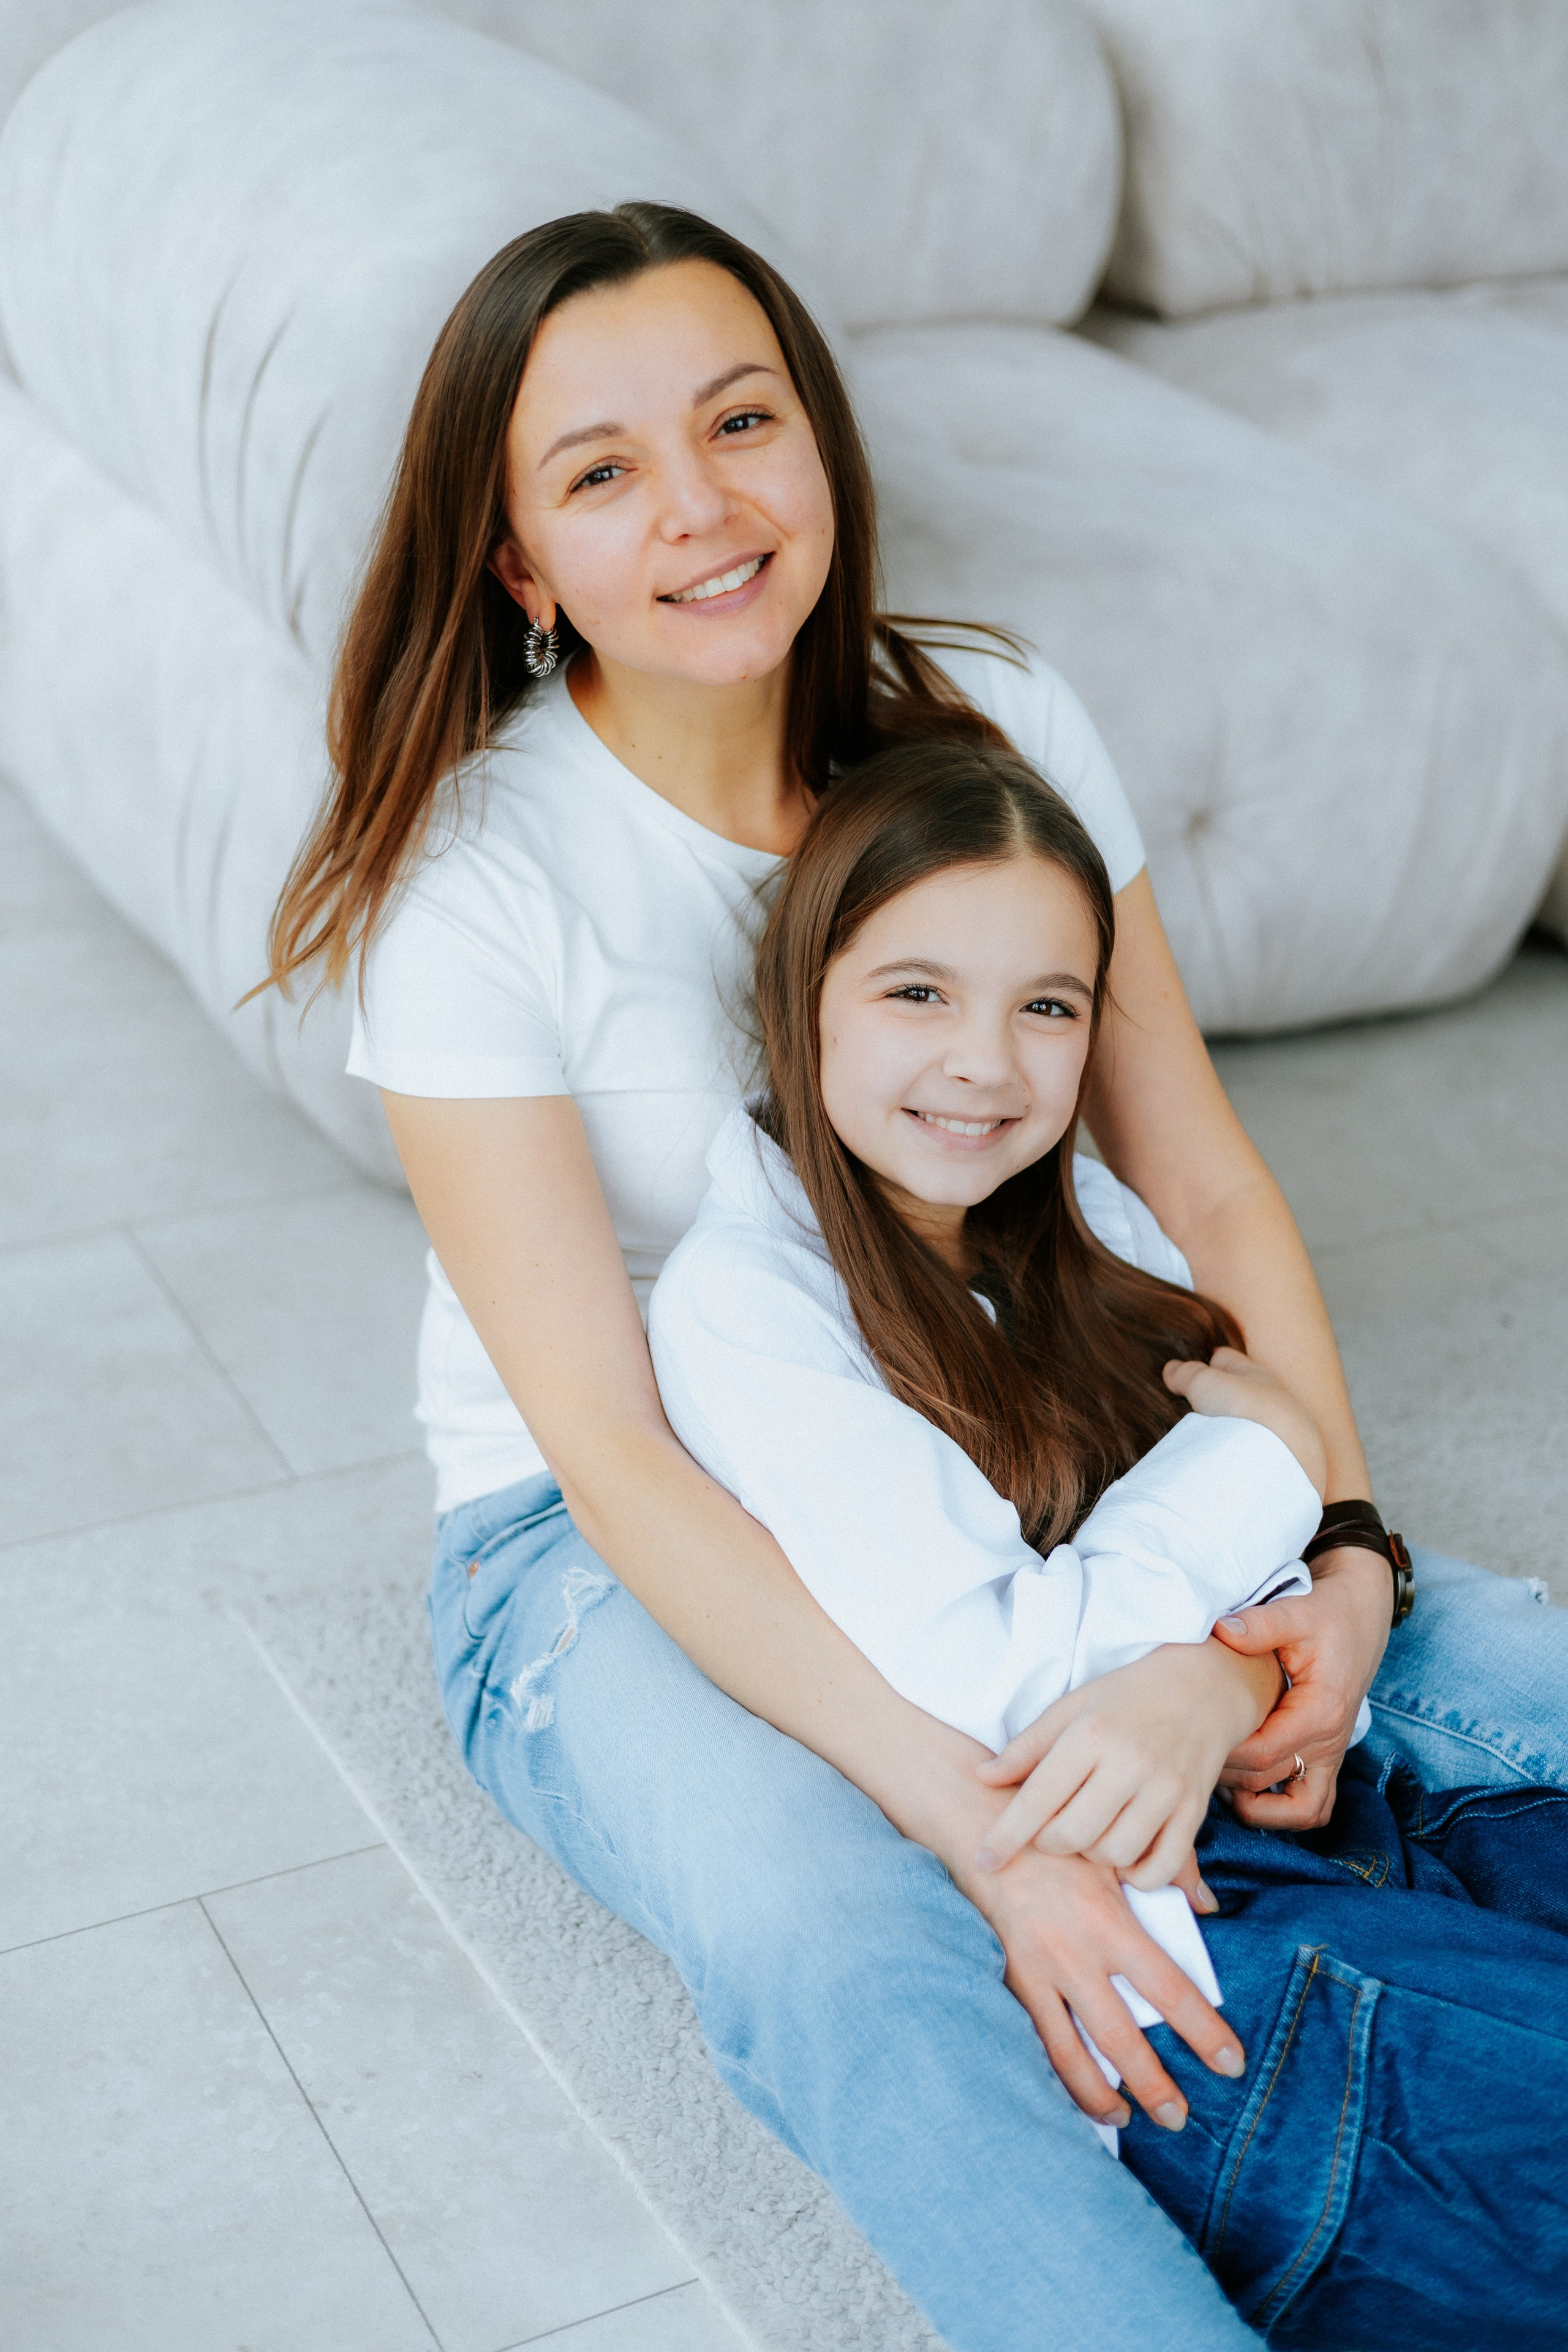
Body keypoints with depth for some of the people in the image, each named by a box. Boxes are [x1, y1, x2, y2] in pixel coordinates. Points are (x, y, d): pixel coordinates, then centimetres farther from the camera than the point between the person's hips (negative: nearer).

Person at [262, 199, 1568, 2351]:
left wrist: (1344, 1553, -16)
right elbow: (615, 1455, -22)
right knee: (851, 1960, -35)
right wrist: (985, 1822, -30)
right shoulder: (475, 884, -18)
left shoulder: (1001, 728, -5)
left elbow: (1207, 1190, 0)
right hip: (618, 1541, -4)